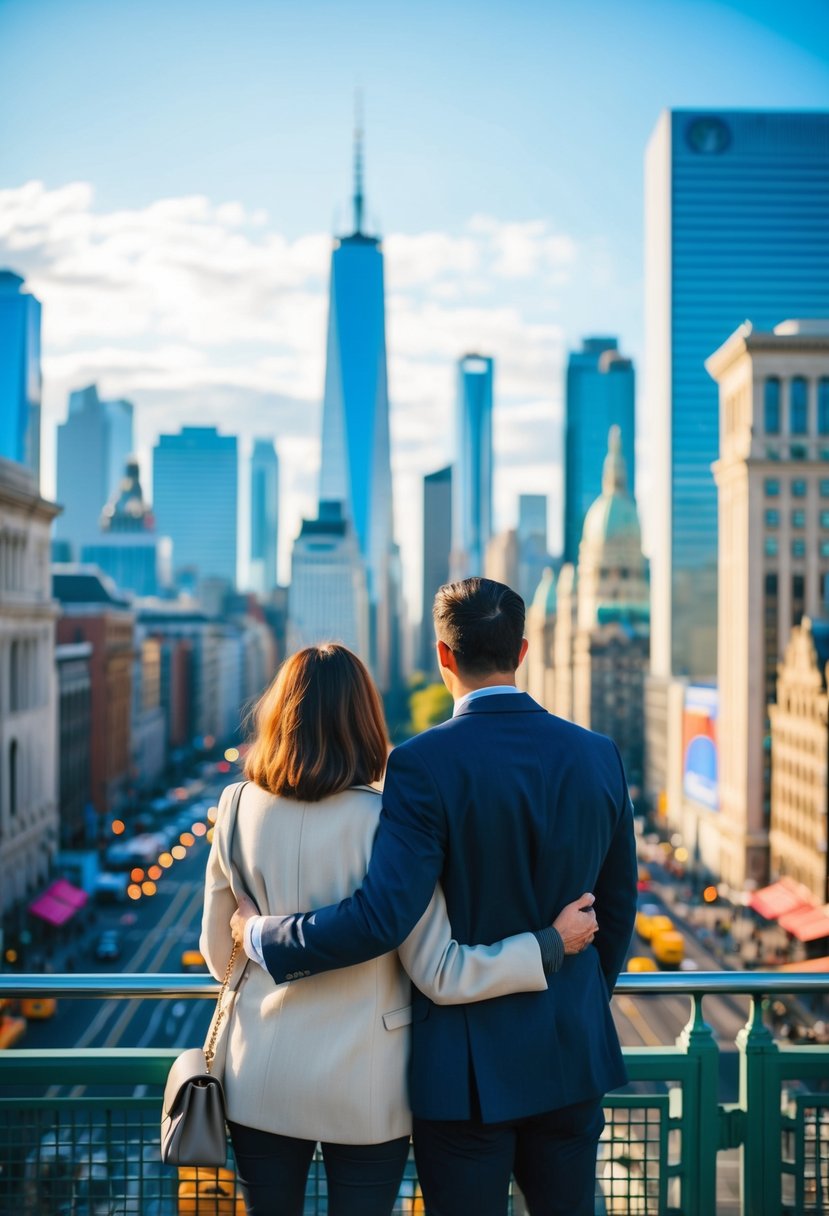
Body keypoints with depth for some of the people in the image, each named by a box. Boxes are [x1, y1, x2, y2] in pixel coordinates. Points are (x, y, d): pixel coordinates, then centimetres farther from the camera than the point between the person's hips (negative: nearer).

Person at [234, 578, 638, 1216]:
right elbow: (617, 907, 8)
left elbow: (382, 917, -26)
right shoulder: (598, 755, -1)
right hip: (572, 1051, 5)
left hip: (468, 1066, -4)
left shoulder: (422, 764, -18)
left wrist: (261, 931, -12)